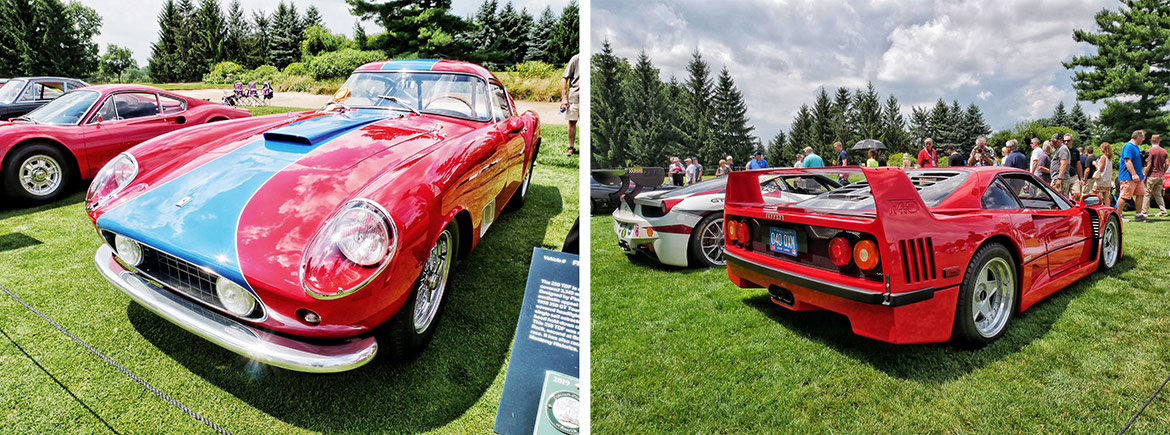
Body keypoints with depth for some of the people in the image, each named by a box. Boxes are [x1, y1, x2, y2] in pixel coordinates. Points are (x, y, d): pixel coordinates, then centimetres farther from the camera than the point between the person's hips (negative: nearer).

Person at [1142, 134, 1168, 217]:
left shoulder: (1151, 151, -11)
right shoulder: (1164, 151, 7)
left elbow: (1149, 164, -14)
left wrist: (1144, 176, -8)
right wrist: (1162, 173, 22)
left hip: (1152, 176, -6)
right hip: (1161, 176, 6)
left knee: (1147, 194, -1)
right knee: (1158, 194, 14)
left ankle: (1144, 212, 0)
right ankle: (1163, 211, 10)